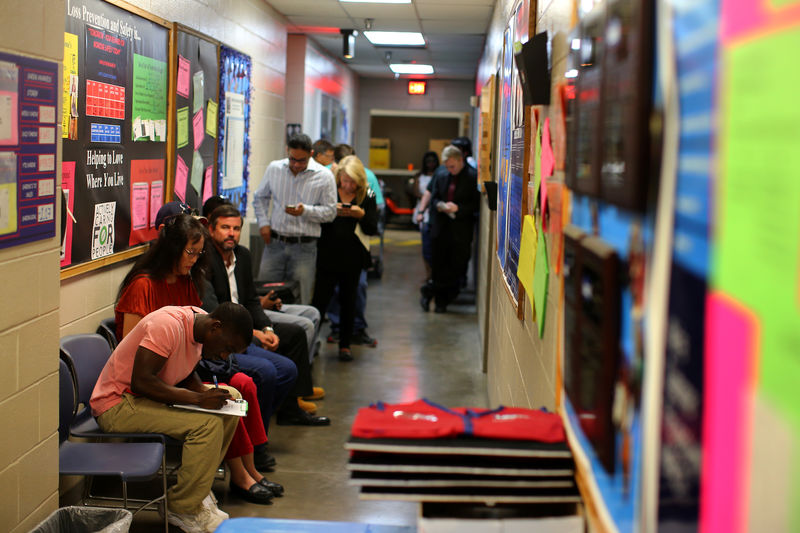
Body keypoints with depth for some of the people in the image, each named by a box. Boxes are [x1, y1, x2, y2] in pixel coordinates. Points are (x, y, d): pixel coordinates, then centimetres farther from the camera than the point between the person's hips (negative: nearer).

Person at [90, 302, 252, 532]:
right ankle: (183, 509, -13)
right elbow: (140, 382, -30)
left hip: (147, 399, 10)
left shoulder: (200, 322, 3)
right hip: (116, 405, -9)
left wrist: (207, 392, -5)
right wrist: (198, 398, -27)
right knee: (208, 425, -24)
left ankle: (197, 486, 5)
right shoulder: (168, 325, -25)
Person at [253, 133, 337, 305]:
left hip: (304, 246, -2)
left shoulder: (324, 176, -3)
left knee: (299, 300, -1)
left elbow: (330, 211, -1)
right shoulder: (274, 168, 6)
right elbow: (260, 198, 19)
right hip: (275, 242, 3)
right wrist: (263, 223, 6)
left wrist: (305, 211, -17)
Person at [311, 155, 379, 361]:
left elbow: (372, 229, -1)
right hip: (327, 255, -1)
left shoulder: (367, 196, 1)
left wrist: (361, 214, -18)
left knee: (348, 301, 10)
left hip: (353, 257, 1)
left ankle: (345, 344, 20)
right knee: (321, 298, -3)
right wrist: (332, 212, -21)